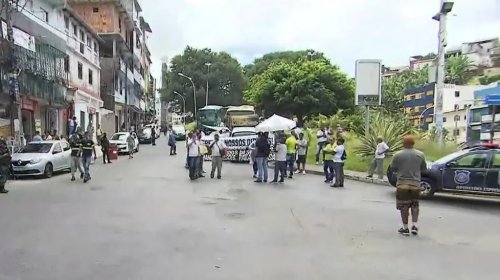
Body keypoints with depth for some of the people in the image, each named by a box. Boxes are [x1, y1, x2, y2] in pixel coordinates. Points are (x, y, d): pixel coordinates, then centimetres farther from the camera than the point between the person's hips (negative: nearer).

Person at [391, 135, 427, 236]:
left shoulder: (398, 155, -10)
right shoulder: (420, 155, -1)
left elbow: (393, 168, -1)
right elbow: (424, 169, 8)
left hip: (402, 184, -2)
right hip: (416, 184, 3)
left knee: (404, 206, 6)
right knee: (415, 205, 18)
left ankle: (405, 228, 10)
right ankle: (415, 226, 12)